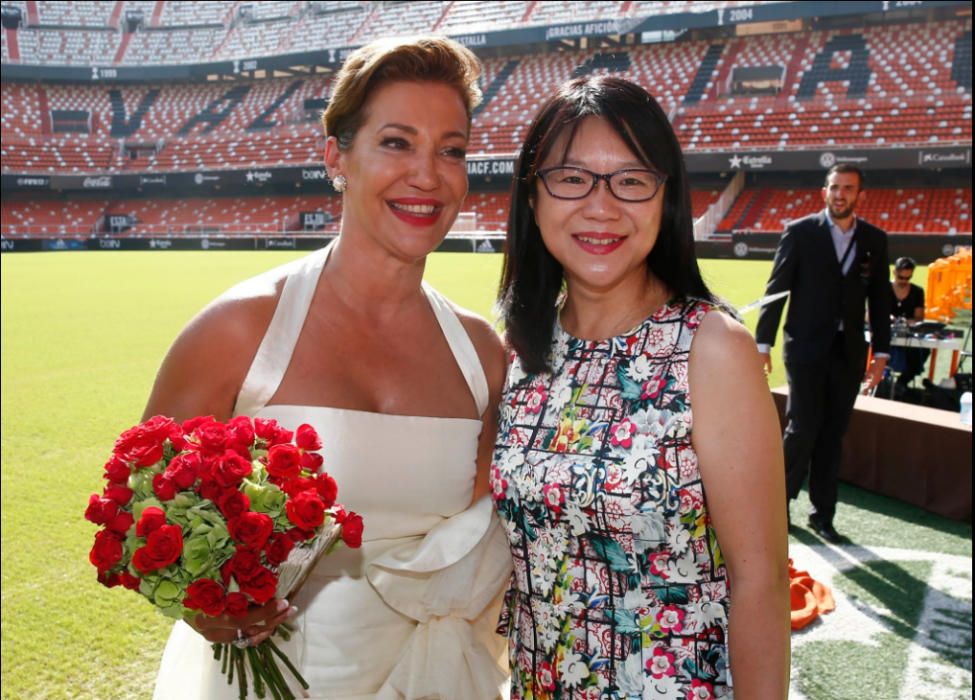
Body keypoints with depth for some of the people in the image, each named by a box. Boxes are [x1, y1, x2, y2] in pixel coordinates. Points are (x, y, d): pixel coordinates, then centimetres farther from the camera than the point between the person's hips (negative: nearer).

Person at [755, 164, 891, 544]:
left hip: (848, 352, 4)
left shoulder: (875, 240, 7)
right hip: (806, 348, -3)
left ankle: (823, 514, 19)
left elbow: (879, 298, 10)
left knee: (833, 435, 8)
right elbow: (776, 288, -3)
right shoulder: (800, 232, -3)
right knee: (803, 428, -6)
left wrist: (881, 351, 7)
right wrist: (762, 342, -6)